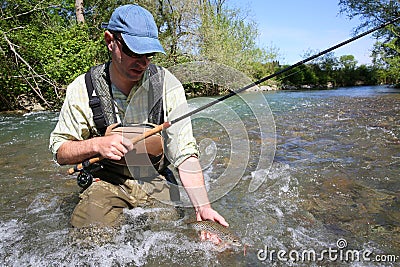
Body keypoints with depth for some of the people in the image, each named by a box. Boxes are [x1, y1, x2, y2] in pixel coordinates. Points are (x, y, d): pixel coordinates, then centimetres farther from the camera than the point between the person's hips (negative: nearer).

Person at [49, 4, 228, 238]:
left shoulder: (167, 84, -11)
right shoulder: (83, 88, -8)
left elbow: (185, 152, -15)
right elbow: (60, 151, -2)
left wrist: (203, 207, -25)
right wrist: (96, 145, -23)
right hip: (106, 182, 0)